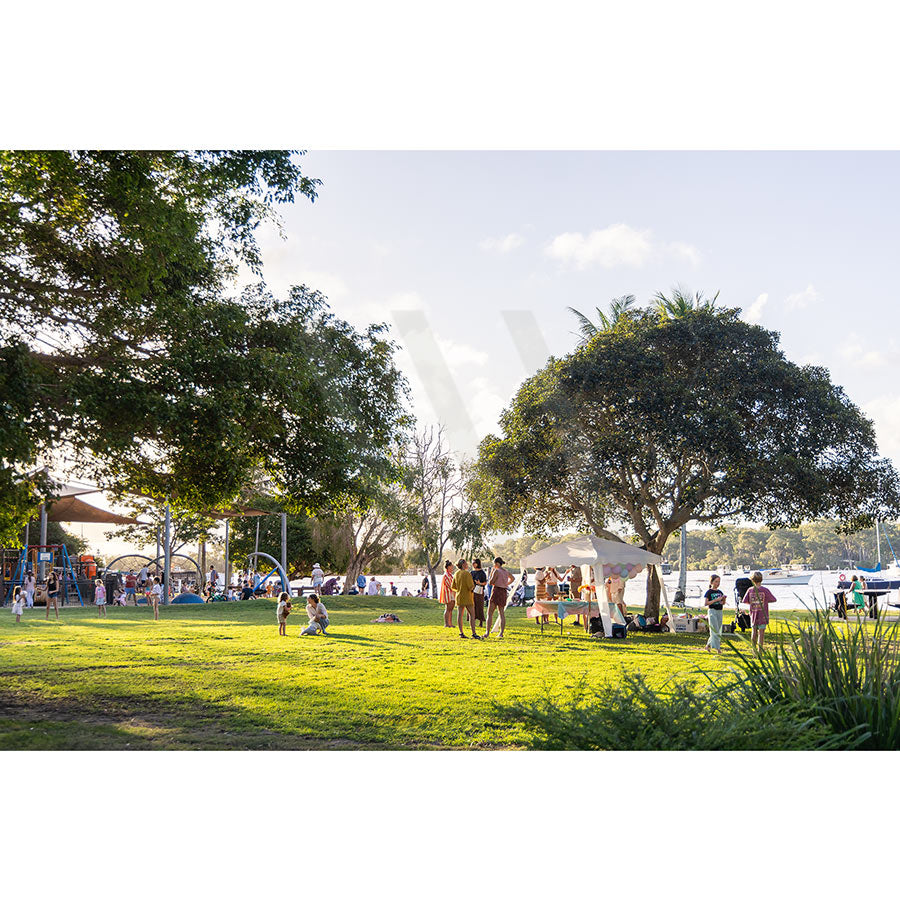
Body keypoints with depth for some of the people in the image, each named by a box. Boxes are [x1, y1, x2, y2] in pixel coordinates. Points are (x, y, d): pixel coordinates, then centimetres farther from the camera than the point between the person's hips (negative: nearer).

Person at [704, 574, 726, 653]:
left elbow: (723, 603, 15)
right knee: (715, 630, -9)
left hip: (720, 611, 6)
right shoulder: (709, 592, -6)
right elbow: (705, 603, -15)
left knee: (718, 631, 10)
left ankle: (709, 645, 22)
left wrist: (724, 599, -6)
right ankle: (717, 648, -9)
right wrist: (716, 600, -20)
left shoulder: (720, 592, 11)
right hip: (712, 611, -6)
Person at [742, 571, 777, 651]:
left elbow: (745, 601, 0)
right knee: (761, 632, 2)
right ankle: (759, 651, 1)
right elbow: (773, 600, -2)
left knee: (754, 632, 15)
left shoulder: (750, 590, -4)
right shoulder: (765, 590, -11)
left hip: (753, 615, 3)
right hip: (762, 615, -3)